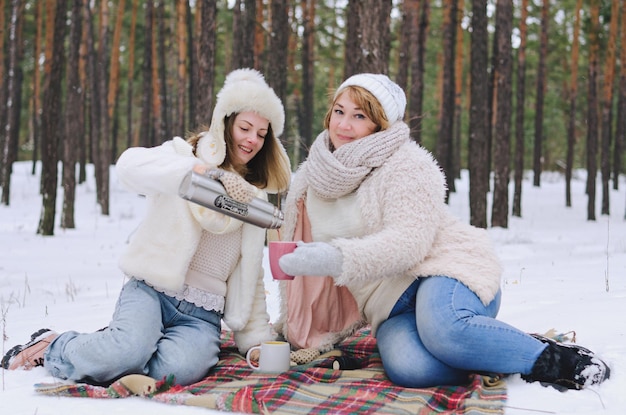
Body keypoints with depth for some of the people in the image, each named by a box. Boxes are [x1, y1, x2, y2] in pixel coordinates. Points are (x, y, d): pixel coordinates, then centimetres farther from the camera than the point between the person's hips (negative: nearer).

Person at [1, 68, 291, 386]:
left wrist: (258, 337, 12)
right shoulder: (185, 154, 4)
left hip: (202, 314, 3)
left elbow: (249, 272, 21)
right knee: (128, 353, -33)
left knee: (180, 369, -30)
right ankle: (51, 346, 0)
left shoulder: (254, 196, 18)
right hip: (153, 291, -3)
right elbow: (130, 165, -19)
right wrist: (199, 170, -29)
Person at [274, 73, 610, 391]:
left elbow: (409, 241, -21)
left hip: (446, 271, -3)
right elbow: (301, 257, 19)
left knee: (443, 328, -40)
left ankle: (553, 360, -19)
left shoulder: (406, 164, -8)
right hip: (389, 303, 4)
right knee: (406, 367, -32)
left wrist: (338, 259, -35)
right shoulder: (309, 179, 10)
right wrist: (294, 332, 20)